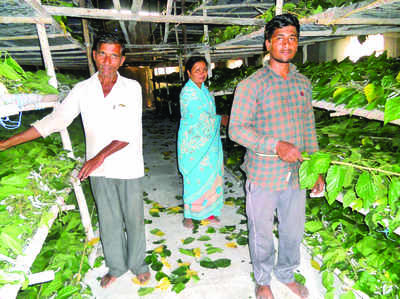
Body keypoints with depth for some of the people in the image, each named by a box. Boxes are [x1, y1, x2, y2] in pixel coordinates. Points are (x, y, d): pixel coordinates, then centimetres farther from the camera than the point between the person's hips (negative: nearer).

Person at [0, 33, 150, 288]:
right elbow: (55, 120, 1)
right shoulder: (82, 90, 0)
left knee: (134, 218, 10)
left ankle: (137, 263, 33)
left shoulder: (132, 88, -7)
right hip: (99, 171, 2)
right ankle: (116, 267, 34)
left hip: (128, 168, -2)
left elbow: (129, 132, -15)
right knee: (108, 220, 14)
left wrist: (99, 157, -24)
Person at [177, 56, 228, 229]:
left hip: (209, 141, 8)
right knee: (194, 178, -1)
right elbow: (201, 118, -19)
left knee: (211, 175, 10)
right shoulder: (187, 92, -15)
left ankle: (208, 211, 24)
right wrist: (221, 120, -8)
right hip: (193, 142, -8)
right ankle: (189, 215, 15)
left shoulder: (204, 89, 13)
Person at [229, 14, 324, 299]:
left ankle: (287, 274, 46)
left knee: (294, 231, 19)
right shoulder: (251, 85, -9)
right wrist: (276, 145, -24)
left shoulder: (303, 83, 8)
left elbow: (309, 128, 14)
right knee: (262, 234, 12)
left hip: (296, 175, 5)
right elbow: (236, 129, -13)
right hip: (263, 176, -4)